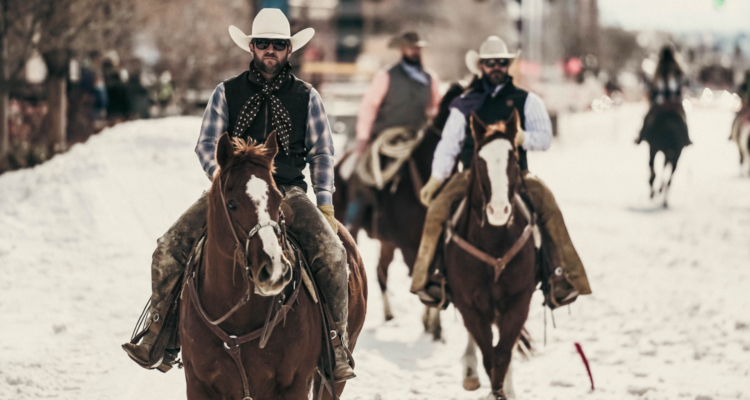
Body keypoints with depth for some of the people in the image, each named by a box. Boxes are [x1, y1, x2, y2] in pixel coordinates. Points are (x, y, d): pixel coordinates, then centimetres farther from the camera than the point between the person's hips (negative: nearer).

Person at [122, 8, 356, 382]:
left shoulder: (306, 96, 8)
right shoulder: (227, 92, 8)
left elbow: (321, 153, 11)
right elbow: (206, 144, 10)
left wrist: (325, 204, 0)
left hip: (288, 190, -1)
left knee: (332, 254, -27)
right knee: (168, 248, -17)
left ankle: (338, 351, -17)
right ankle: (157, 336, -2)